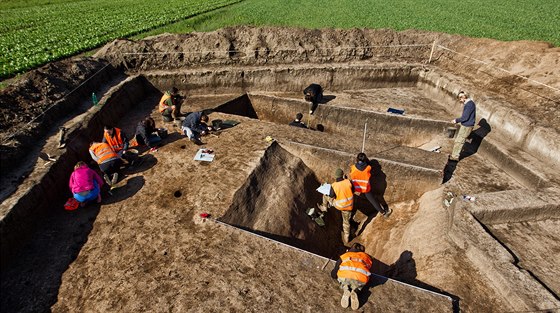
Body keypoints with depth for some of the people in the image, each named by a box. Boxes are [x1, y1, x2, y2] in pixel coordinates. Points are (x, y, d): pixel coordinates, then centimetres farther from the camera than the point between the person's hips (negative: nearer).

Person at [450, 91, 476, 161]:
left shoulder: (470, 104, -20)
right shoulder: (468, 103, 11)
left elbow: (465, 117, -22)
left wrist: (456, 120, -9)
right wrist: (457, 120, 9)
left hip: (466, 126, -10)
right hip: (465, 125, 10)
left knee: (459, 141, -2)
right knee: (458, 140, 17)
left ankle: (455, 156, 6)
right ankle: (455, 154, 27)